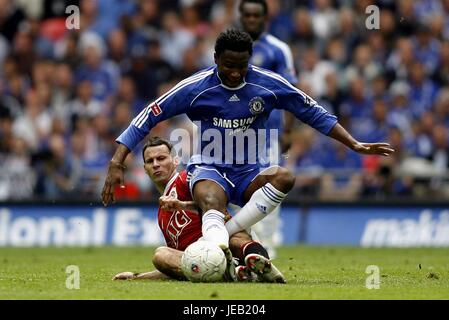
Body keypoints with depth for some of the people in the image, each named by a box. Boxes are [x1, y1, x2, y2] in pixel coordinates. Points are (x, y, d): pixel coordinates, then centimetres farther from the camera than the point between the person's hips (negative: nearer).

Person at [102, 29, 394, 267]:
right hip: (208, 170, -3)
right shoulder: (195, 88, -8)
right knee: (212, 204, -38)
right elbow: (148, 117, -4)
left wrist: (355, 145, 5)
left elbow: (314, 113, 8)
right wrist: (117, 164, -11)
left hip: (251, 174, 3)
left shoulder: (269, 84, -3)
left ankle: (221, 235, -28)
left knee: (285, 178, -32)